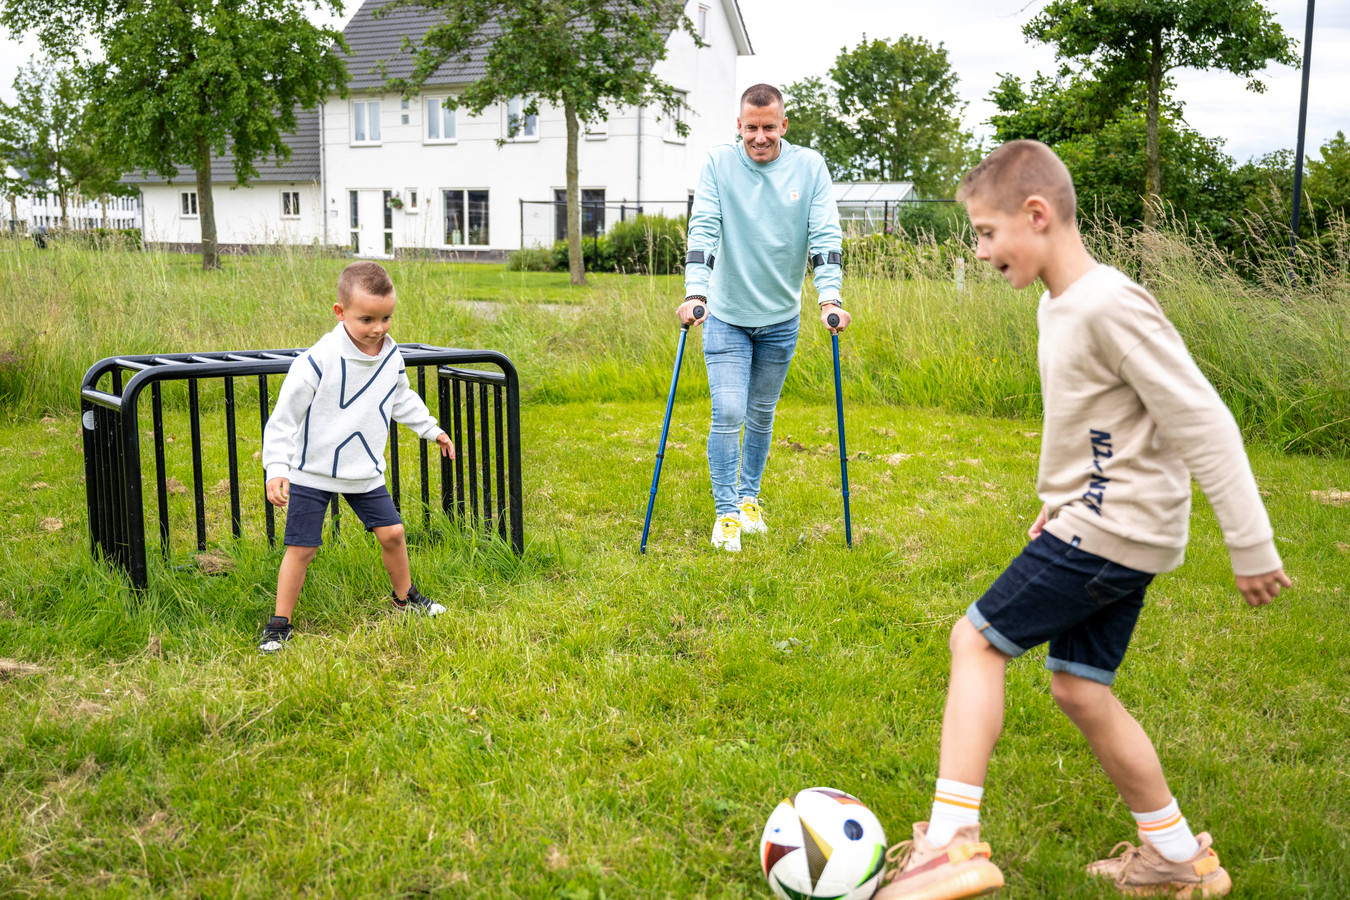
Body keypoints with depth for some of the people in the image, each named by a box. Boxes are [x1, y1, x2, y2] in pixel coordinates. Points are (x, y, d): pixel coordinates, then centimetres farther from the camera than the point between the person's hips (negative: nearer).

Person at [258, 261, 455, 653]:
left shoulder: (392, 357, -4)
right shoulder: (318, 361, -23)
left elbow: (401, 399, 19)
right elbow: (285, 415, -17)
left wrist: (431, 429, 25)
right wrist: (276, 469, -23)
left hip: (365, 471, 5)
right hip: (312, 472, -5)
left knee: (392, 532, 8)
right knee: (301, 547, -2)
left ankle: (405, 596, 34)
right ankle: (280, 623, 13)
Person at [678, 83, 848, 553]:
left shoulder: (809, 166, -5)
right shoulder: (718, 163, -8)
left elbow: (826, 235, -11)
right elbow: (703, 229, -16)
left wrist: (830, 298, -24)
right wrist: (695, 293, -30)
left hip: (780, 317, 2)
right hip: (726, 315, -2)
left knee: (762, 415, 14)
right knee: (728, 414, -8)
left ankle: (749, 497, 32)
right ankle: (727, 512, 5)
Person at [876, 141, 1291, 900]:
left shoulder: (1112, 305, -20)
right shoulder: (1059, 304, 9)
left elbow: (1203, 422, -20)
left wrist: (1252, 547, -17)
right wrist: (1060, 500, 22)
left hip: (1113, 532, -10)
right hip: (1103, 521, 10)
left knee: (977, 640, -7)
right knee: (1078, 688, 14)